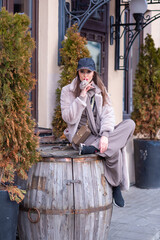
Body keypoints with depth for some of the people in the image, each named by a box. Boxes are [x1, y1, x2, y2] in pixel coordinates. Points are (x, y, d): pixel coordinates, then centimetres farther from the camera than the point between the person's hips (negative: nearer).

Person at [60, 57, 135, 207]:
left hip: (99, 133, 6)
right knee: (115, 151, -33)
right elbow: (68, 118, -14)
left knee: (130, 124, -24)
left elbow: (108, 114, -3)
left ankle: (93, 148, -33)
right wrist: (82, 96, -18)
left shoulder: (100, 90, 11)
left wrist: (105, 134, -24)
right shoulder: (68, 91, -1)